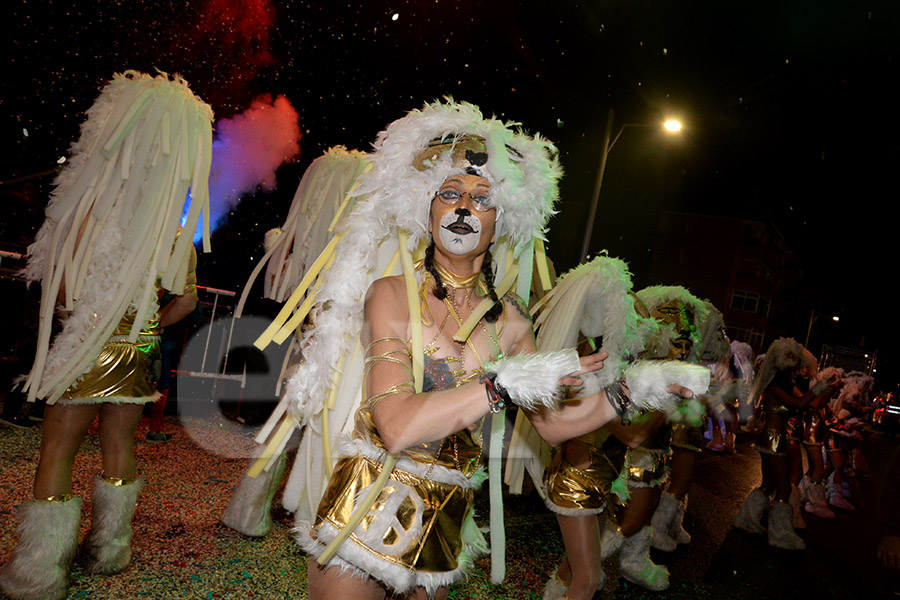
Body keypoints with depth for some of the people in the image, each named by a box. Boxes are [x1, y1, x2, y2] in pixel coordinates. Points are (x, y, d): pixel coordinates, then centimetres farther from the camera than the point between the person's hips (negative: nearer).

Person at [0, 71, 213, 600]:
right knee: (120, 444, 14)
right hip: (140, 348, 5)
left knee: (59, 448, 4)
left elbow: (62, 284, -12)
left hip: (90, 343, -5)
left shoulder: (101, 197, -11)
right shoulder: (179, 221, 5)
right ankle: (110, 548, 27)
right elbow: (186, 297, 9)